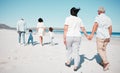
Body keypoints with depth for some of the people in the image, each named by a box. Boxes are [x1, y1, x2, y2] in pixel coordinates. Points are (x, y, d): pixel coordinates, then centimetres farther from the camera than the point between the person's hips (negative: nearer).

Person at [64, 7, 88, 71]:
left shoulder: (68, 18, -2)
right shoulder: (79, 19, 9)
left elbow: (65, 29, -10)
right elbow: (83, 29, 12)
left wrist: (64, 38, -11)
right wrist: (87, 36, 26)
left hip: (69, 37, -2)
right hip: (77, 37, 2)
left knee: (69, 49, 19)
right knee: (76, 52, 4)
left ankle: (68, 62, 29)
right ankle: (76, 66, -3)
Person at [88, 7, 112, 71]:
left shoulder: (98, 17, -6)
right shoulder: (108, 18, 11)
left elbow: (95, 25, -23)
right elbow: (110, 29, 10)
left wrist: (92, 35, -32)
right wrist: (109, 37, 20)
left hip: (100, 37, -6)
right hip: (106, 37, 6)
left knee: (100, 50, 1)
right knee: (103, 49, 19)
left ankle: (106, 62, -14)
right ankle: (103, 62, 25)